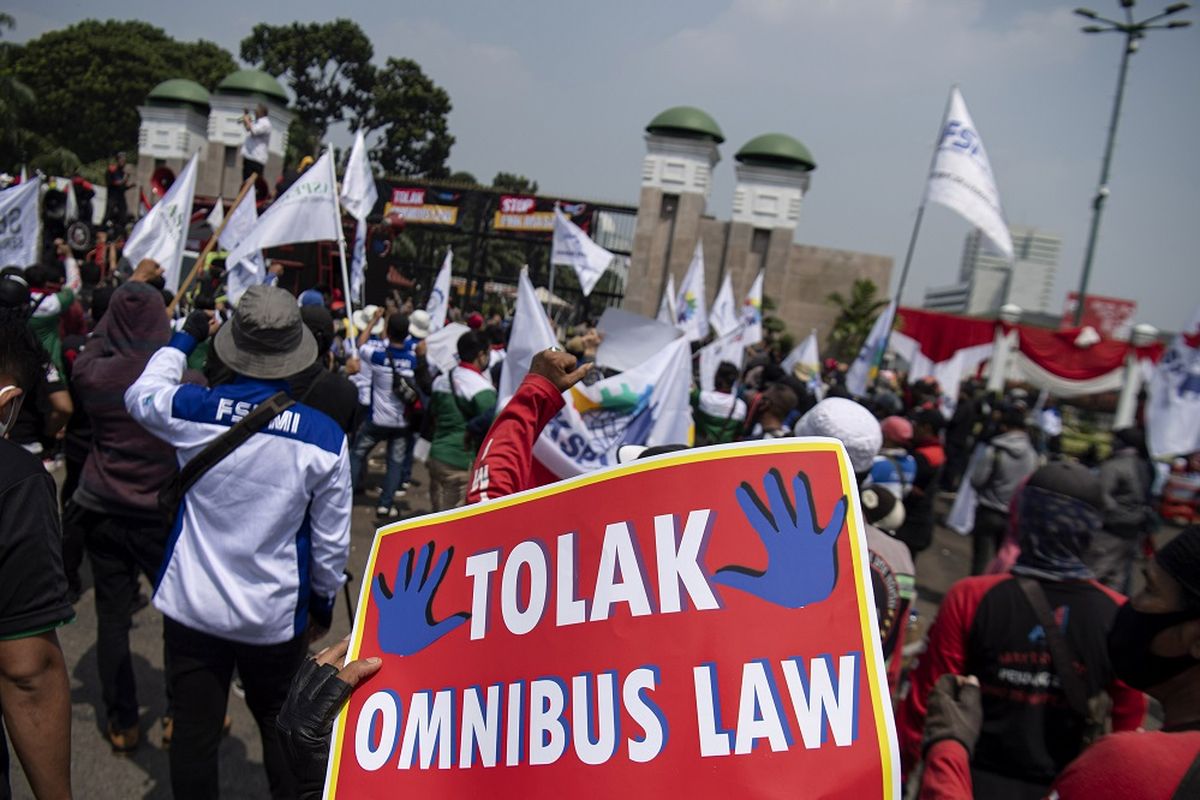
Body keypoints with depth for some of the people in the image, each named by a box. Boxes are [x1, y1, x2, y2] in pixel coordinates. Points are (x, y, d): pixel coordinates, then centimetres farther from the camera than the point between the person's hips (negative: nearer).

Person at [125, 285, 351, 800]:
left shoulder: (193, 411, -13)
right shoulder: (325, 437, -16)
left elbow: (141, 395, 14)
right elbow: (331, 541, -7)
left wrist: (184, 339, 25)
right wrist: (323, 601, 10)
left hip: (193, 608, 1)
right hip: (276, 617, -1)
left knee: (193, 736, 16)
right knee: (282, 734, 17)